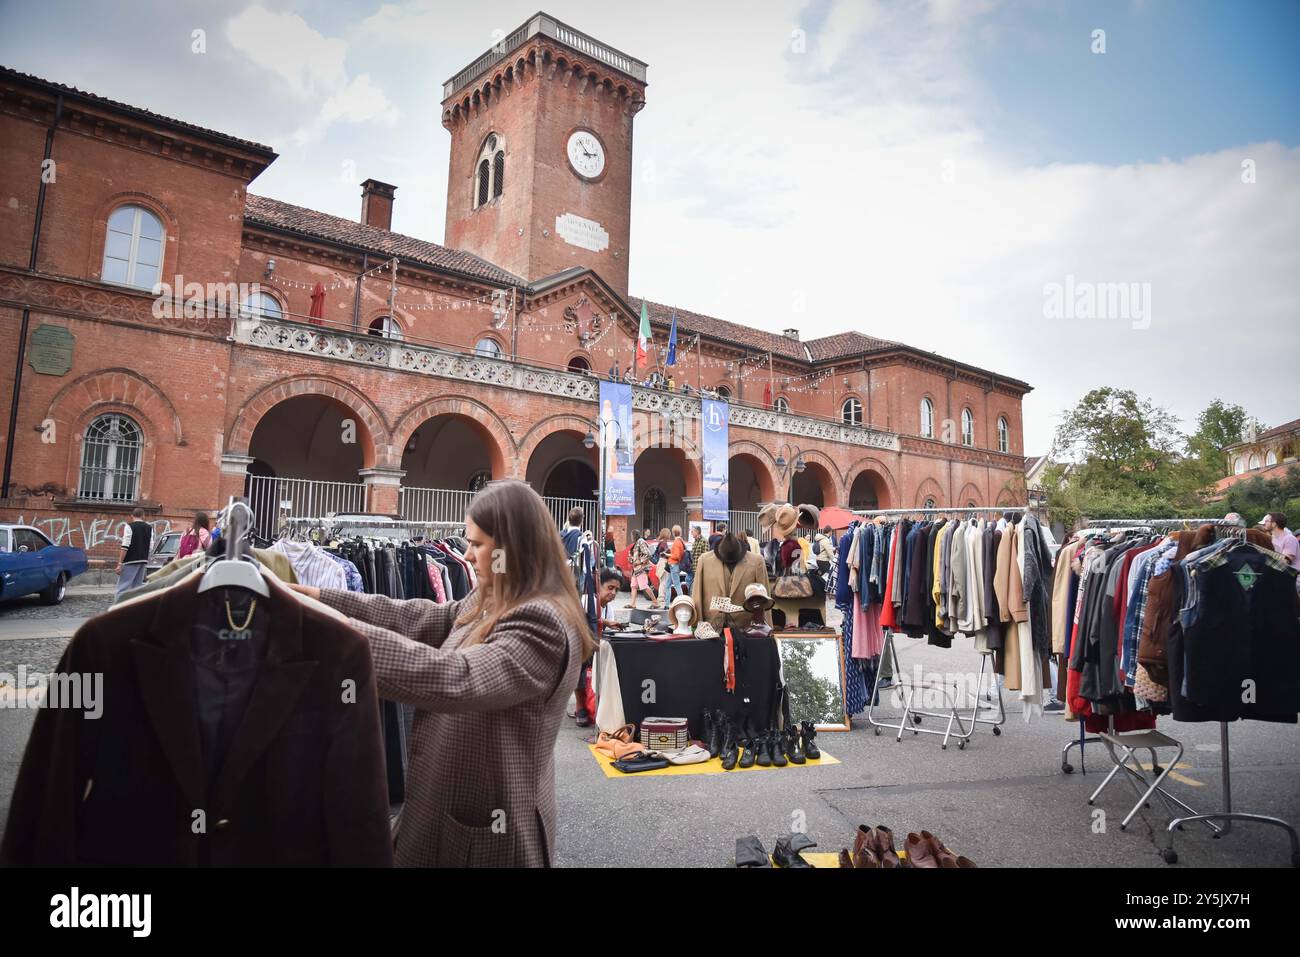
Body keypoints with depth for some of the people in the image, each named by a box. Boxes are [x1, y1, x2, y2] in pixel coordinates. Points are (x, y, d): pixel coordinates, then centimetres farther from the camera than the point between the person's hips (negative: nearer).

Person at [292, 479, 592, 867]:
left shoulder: (542, 625, -27)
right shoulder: (487, 603, 5)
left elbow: (452, 678, -37)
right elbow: (418, 617, 8)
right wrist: (320, 596, 3)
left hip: (489, 824, -8)